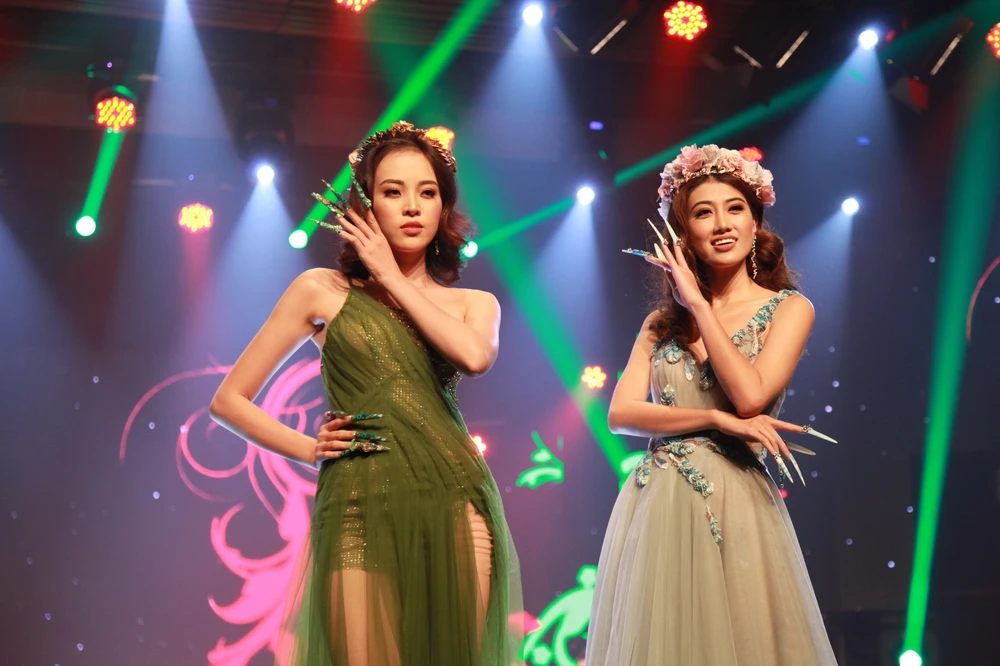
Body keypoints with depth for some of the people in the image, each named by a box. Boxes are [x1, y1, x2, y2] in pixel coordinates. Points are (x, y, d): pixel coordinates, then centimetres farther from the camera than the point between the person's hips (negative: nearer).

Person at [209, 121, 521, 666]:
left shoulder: (475, 304, 14)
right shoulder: (323, 290, 9)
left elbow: (475, 355, -12)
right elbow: (230, 400, 12)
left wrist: (391, 275, -2)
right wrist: (310, 451, 1)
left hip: (456, 503, 2)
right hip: (362, 511, -2)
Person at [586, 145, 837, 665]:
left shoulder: (788, 308, 3)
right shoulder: (662, 322, 12)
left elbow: (751, 396, -13)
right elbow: (621, 413, -1)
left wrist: (698, 304, -6)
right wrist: (717, 419, -13)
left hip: (737, 505, -3)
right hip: (656, 509, 3)